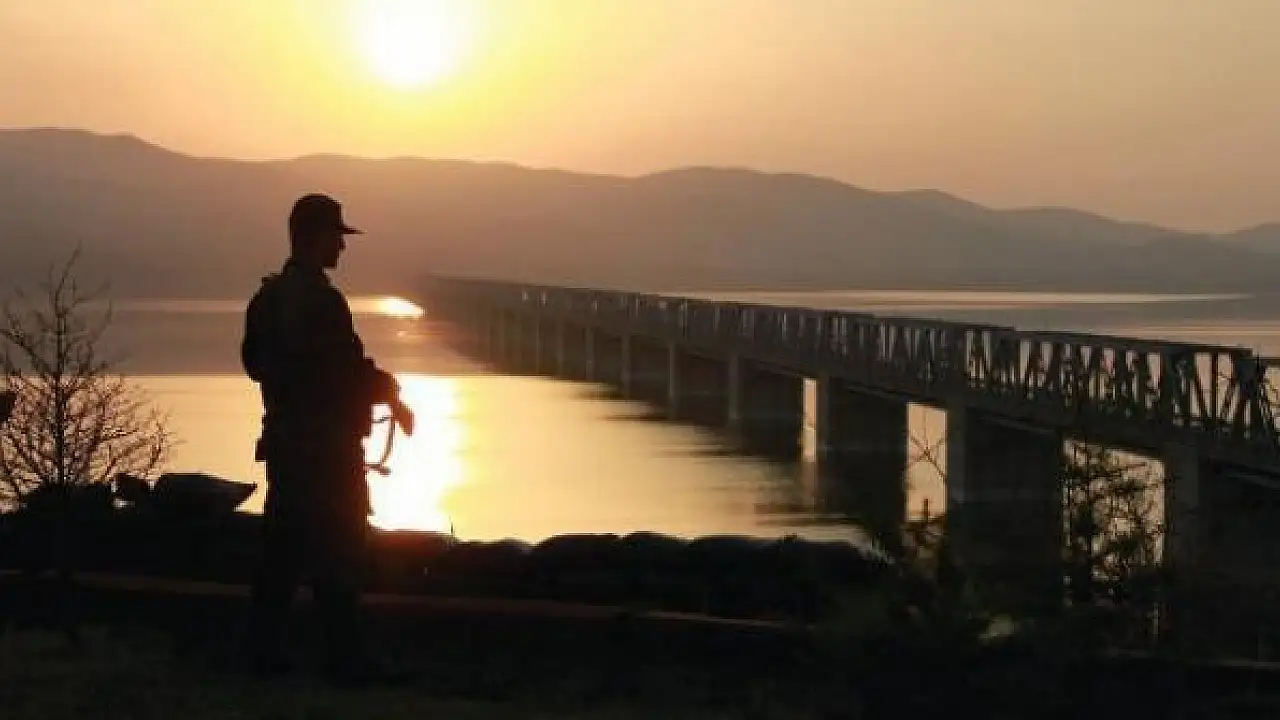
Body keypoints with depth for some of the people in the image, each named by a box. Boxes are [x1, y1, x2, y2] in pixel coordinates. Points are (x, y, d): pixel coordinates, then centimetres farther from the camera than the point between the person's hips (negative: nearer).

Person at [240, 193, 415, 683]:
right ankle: (347, 657, -2)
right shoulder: (321, 301, -17)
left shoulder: (268, 297, 10)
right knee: (338, 551, -4)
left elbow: (253, 360, 19)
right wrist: (390, 395, -1)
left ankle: (265, 648, 12)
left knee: (283, 546, 11)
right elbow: (349, 369, -16)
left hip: (284, 439, 8)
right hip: (327, 445, -8)